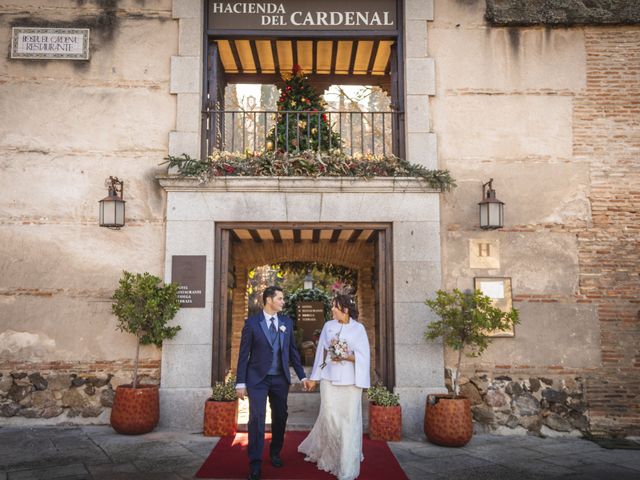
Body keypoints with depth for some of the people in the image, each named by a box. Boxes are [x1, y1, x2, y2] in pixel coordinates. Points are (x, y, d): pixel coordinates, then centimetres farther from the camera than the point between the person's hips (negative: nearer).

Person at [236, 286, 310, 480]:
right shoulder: (252, 322, -6)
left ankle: (275, 453, 35)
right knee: (257, 419, -8)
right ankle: (255, 464, 2)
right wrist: (241, 382, -9)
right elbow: (243, 354, -6)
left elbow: (292, 351, 10)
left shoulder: (287, 322, 5)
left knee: (280, 417, 14)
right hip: (258, 378, -4)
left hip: (280, 378, 4)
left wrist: (302, 376, 7)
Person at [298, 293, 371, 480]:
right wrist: (314, 377, 10)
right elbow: (321, 352, 9)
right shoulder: (328, 326, 6)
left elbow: (363, 356, -2)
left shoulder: (358, 328, -2)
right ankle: (326, 454, 27)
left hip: (350, 380, -2)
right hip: (329, 378, 2)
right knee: (330, 417, 2)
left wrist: (348, 357, -19)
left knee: (349, 420, 0)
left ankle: (347, 464, 11)